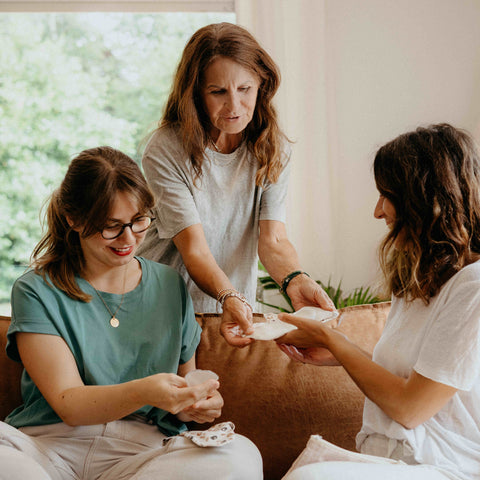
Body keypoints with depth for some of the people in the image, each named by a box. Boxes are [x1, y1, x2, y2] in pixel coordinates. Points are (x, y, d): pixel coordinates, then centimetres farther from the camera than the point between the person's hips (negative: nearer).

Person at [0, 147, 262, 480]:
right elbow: (68, 405, -9)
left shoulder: (170, 286, 12)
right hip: (48, 447, -3)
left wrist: (191, 406, -5)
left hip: (142, 451, 4)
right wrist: (142, 393, -28)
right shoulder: (37, 292, 0)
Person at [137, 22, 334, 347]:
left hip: (239, 302, 3)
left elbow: (273, 239, -9)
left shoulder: (273, 150, 0)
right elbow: (194, 249, -19)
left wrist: (296, 280, -31)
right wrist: (228, 296, -38)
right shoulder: (165, 151, -13)